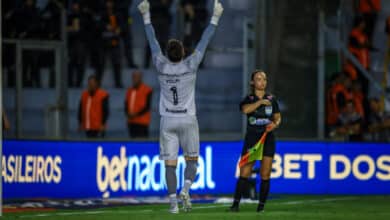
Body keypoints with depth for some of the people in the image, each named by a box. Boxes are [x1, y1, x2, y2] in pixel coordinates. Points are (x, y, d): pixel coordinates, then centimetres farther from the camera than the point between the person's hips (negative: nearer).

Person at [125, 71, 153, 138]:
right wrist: (128, 113, -3)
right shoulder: (130, 90, 16)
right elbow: (126, 104, 17)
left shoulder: (147, 90, -5)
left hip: (142, 122, -6)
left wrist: (136, 114, -16)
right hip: (131, 121, 6)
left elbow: (147, 106, -10)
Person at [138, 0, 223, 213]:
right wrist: (215, 18, 4)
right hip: (188, 120, -1)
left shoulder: (161, 66, -5)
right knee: (191, 159, 13)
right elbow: (204, 42, -2)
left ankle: (173, 202, -6)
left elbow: (153, 42, 4)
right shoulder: (190, 66, -8)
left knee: (170, 163, 1)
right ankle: (186, 189, -11)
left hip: (168, 121, 1)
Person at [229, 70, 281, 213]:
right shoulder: (249, 99, 1)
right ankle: (236, 203, -2)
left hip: (268, 139, 2)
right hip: (251, 138, -2)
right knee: (244, 173, -9)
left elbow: (278, 117, 15)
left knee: (265, 175, 0)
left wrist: (275, 124, -5)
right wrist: (260, 102, -24)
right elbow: (245, 109, -22)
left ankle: (261, 206, 8)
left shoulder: (271, 99, 9)